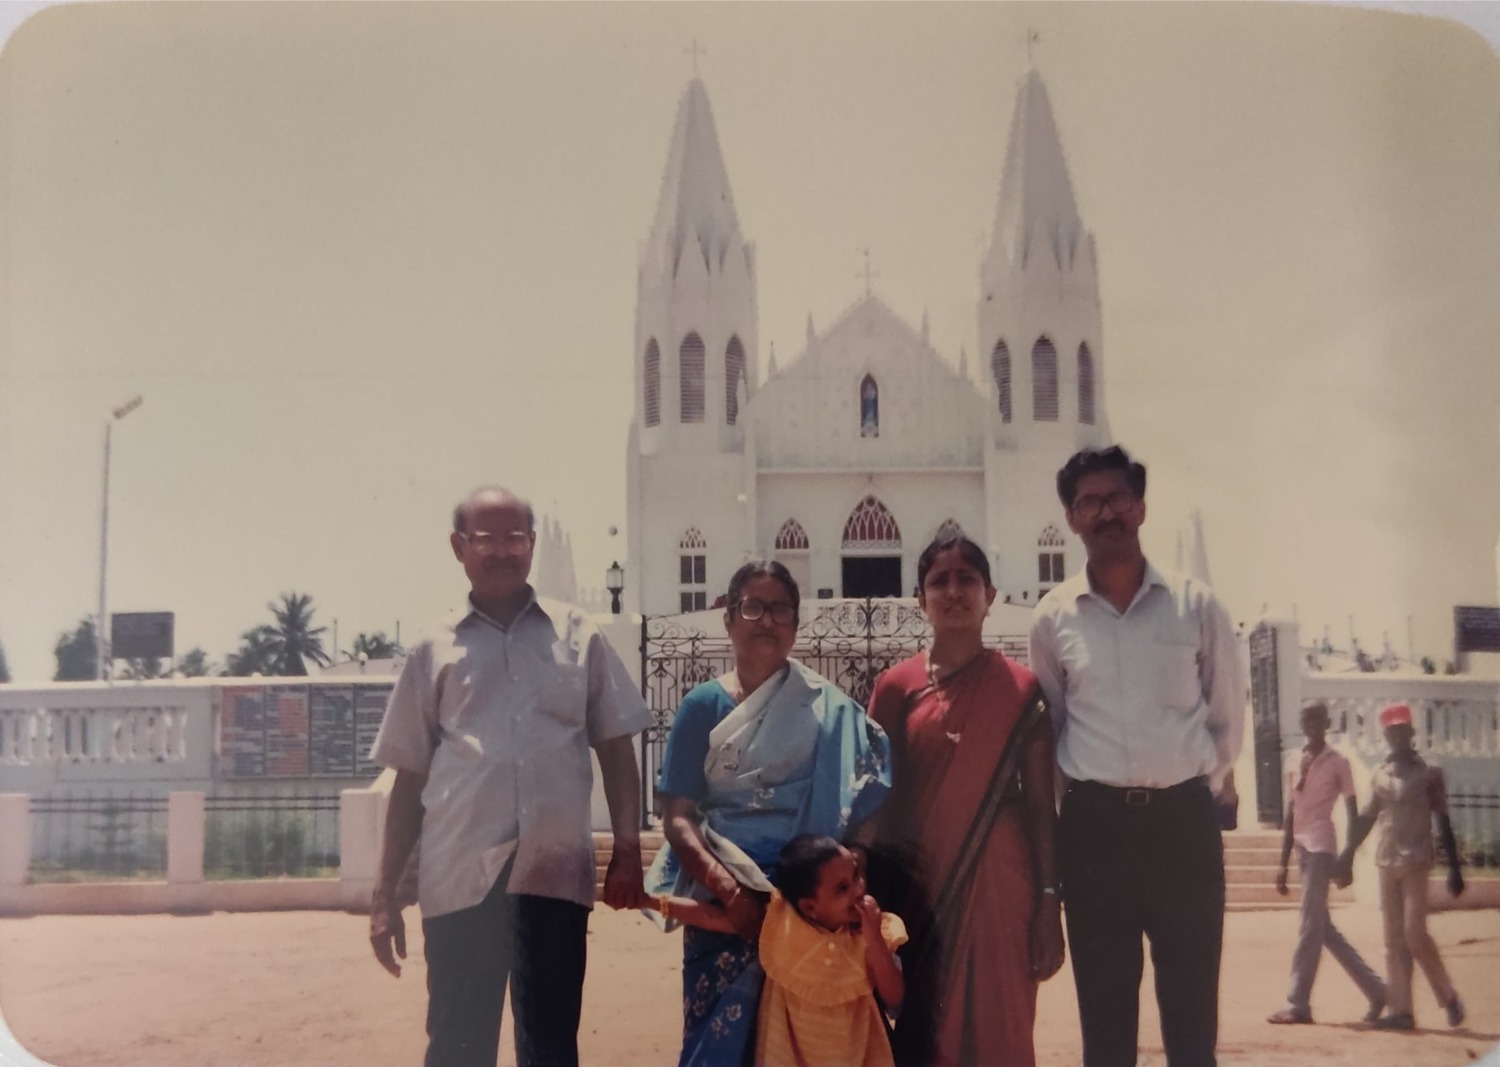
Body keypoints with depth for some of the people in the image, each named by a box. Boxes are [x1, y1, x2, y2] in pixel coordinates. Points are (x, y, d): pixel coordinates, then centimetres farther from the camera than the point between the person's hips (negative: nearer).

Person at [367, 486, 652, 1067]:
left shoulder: (578, 636, 10)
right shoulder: (434, 651, 10)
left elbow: (616, 749, 11)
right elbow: (409, 777, 12)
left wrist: (627, 851, 0)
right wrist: (385, 890, 8)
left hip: (554, 869, 0)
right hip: (459, 877, 0)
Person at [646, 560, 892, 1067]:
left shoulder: (827, 707, 4)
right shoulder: (704, 705, 2)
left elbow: (863, 805, 1)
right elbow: (678, 818, -4)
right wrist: (730, 889, -18)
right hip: (723, 898, -1)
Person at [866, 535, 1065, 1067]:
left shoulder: (1020, 688, 2)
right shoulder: (896, 687, 4)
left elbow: (1040, 804, 1)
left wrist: (1049, 905, -3)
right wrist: (865, 887, 0)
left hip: (996, 884, -1)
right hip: (917, 884, 1)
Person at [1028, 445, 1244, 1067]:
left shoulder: (1195, 605, 1)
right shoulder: (1053, 617, 3)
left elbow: (1228, 716, 9)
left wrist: (1202, 789, 11)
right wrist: (1078, 802, 10)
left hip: (1183, 820, 0)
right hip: (1094, 824, 1)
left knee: (1192, 1011, 5)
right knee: (1104, 1012, 7)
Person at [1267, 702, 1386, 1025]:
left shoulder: (1337, 762, -3)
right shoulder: (1294, 762, 14)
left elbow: (1353, 813, -3)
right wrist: (1283, 863, 14)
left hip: (1322, 846, -7)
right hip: (1302, 847, 7)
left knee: (1310, 927, -9)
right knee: (1323, 928, 10)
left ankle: (1298, 1004, -8)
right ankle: (1376, 990, 19)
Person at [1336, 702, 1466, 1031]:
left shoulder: (1428, 773, -2)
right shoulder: (1380, 774, 11)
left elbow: (1443, 822, -2)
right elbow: (1368, 818, 15)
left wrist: (1454, 868, -6)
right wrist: (1347, 857, 12)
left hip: (1416, 862, -5)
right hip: (1386, 863, 5)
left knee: (1415, 934, -11)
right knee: (1394, 939, 5)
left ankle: (1449, 997, 8)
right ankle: (1399, 1010, 7)